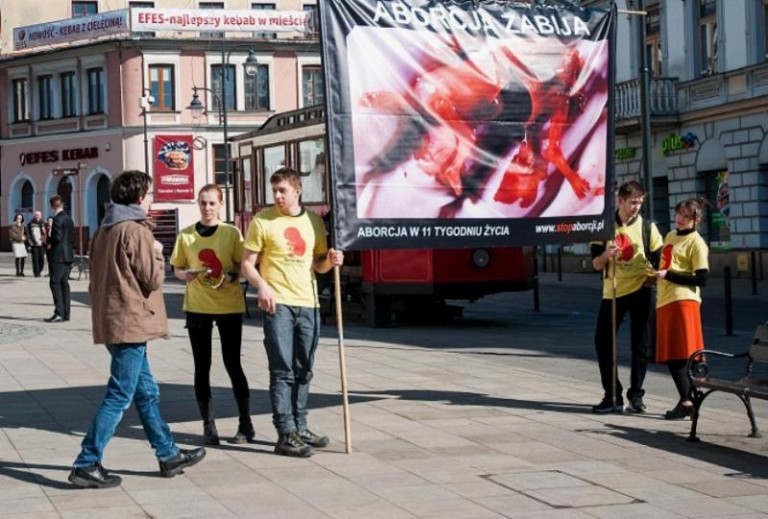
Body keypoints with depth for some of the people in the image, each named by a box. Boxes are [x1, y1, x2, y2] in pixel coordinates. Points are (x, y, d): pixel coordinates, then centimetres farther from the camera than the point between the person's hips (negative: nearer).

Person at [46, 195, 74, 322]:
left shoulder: (57, 219, -13)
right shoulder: (69, 219, 13)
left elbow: (57, 237, -20)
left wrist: (48, 240, -1)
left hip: (58, 256, -9)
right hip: (68, 255, 9)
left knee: (55, 283, -8)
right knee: (64, 283, 10)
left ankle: (59, 312, -14)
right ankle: (65, 313, 9)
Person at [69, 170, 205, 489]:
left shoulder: (105, 231, 14)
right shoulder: (136, 230, -13)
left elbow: (96, 278, 18)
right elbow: (153, 279, -14)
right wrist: (157, 252, 2)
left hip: (111, 320, 10)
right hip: (131, 323, -10)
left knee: (147, 392, 15)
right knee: (119, 397, -6)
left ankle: (169, 455, 23)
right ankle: (87, 464, -6)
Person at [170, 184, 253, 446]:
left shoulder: (232, 233, -1)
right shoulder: (186, 235, 4)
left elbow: (243, 265, 2)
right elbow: (177, 269, 9)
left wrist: (232, 276, -18)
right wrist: (186, 274, -13)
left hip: (229, 306, -2)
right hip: (197, 306, 2)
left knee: (233, 365, 0)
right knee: (202, 367, 5)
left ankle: (246, 423, 11)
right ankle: (208, 424, 14)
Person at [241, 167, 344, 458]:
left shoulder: (313, 221, 11)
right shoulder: (263, 221, -2)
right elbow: (247, 263, -1)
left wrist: (330, 260, -4)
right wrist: (261, 285, -19)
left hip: (308, 303, 5)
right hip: (278, 303, -5)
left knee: (303, 371, 12)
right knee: (282, 370, -7)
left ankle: (300, 428, 23)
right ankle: (286, 435, -7)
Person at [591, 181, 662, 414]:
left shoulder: (647, 227, 1)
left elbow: (659, 260, 4)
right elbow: (596, 264, 2)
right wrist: (606, 254, -17)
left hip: (640, 291, -1)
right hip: (612, 292, 2)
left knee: (641, 345, 1)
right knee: (603, 342, 0)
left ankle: (636, 395, 11)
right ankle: (612, 396, 10)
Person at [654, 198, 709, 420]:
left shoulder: (696, 243, -6)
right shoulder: (670, 236, 19)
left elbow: (701, 279, -13)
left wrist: (668, 275, -14)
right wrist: (656, 274, 14)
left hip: (683, 301, -8)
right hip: (665, 301, 8)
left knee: (680, 354, -10)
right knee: (670, 355, 8)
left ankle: (686, 402, -7)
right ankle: (686, 401, 15)